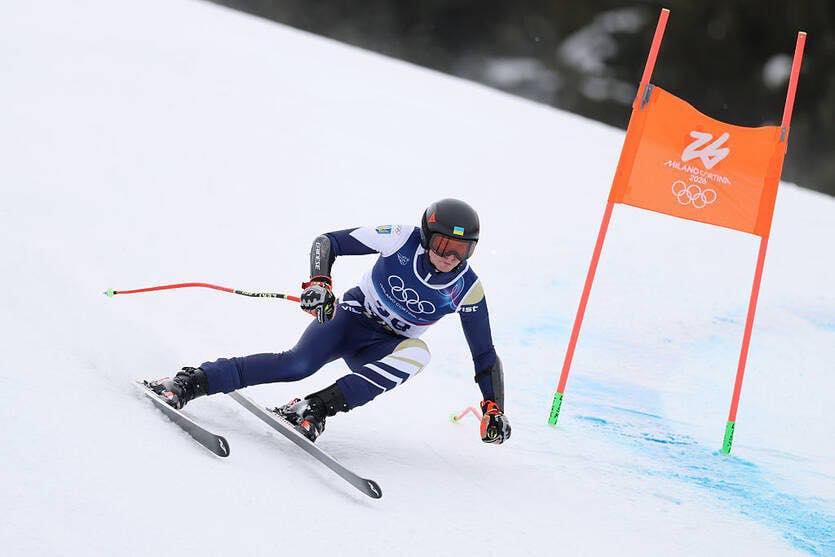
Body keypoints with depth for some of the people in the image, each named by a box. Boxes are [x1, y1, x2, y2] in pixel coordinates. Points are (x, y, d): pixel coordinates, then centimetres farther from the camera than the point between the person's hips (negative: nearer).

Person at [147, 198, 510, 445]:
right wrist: (319, 282, -32)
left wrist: (493, 409, -13)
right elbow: (327, 241, -14)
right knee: (300, 363, -33)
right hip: (350, 314, -2)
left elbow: (484, 355, -5)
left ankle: (312, 409, -40)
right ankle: (189, 382, -32)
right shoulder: (403, 239, -18)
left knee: (417, 353, -36)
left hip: (382, 350, 2)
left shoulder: (467, 290, -14)